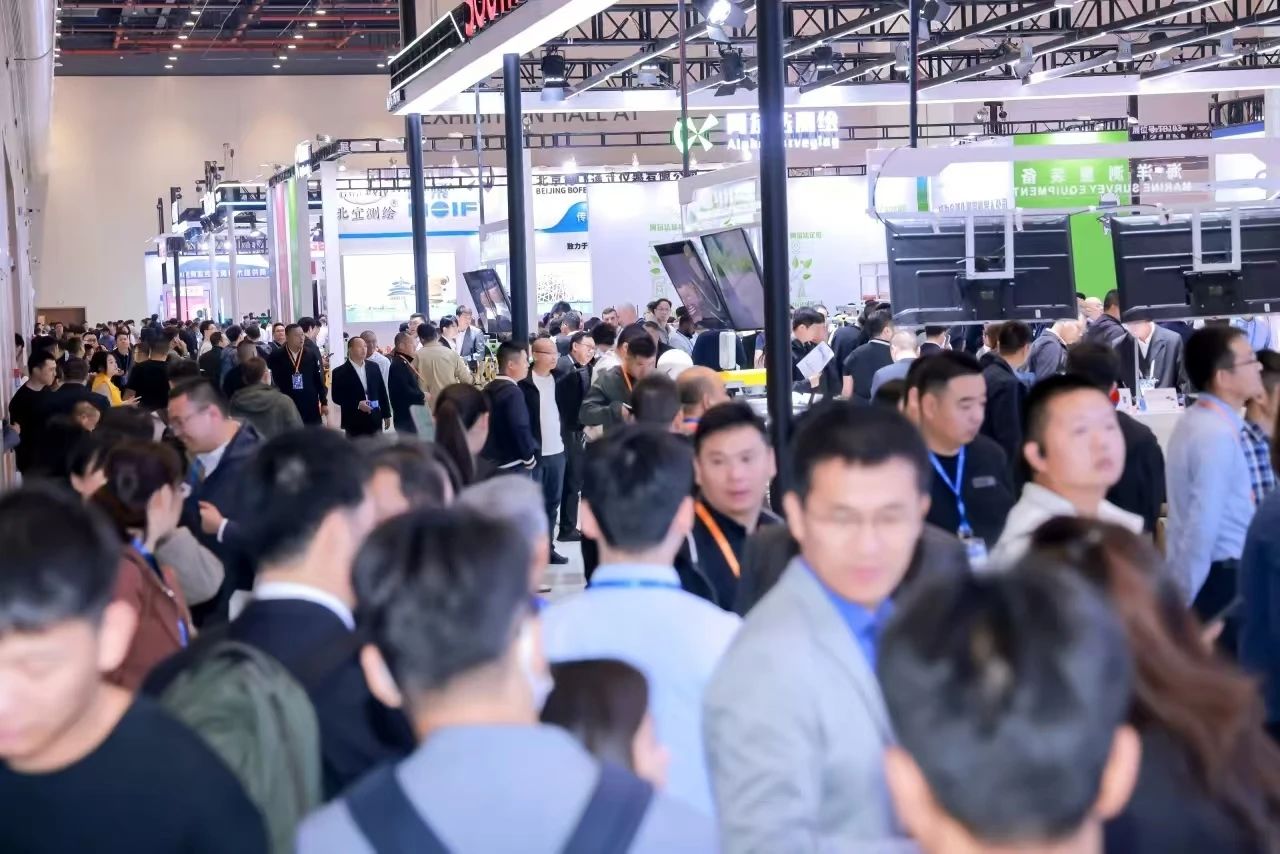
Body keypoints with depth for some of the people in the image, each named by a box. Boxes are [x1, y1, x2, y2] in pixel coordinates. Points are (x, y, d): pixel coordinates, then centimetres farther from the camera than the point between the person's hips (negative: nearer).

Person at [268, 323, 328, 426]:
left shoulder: (312, 355, 1)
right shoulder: (277, 357, -3)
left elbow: (319, 379, 4)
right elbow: (274, 380, 2)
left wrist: (324, 402, 4)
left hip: (311, 406, 1)